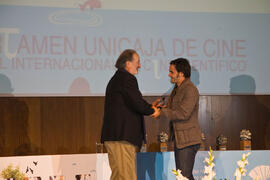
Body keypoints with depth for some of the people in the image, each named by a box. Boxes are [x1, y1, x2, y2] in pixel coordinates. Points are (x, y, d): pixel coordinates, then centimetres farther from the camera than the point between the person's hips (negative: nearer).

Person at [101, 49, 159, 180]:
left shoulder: (115, 79, 22)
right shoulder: (127, 78, -10)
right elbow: (138, 104, -19)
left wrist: (149, 108, 16)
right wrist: (152, 110, 1)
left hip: (112, 137, 10)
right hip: (122, 136, -10)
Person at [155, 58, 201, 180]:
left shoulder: (190, 90, -15)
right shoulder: (177, 88, 16)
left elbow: (183, 114, -23)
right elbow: (174, 109, 22)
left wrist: (161, 113, -19)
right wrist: (165, 107, 1)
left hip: (187, 140, -10)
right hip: (179, 139, 10)